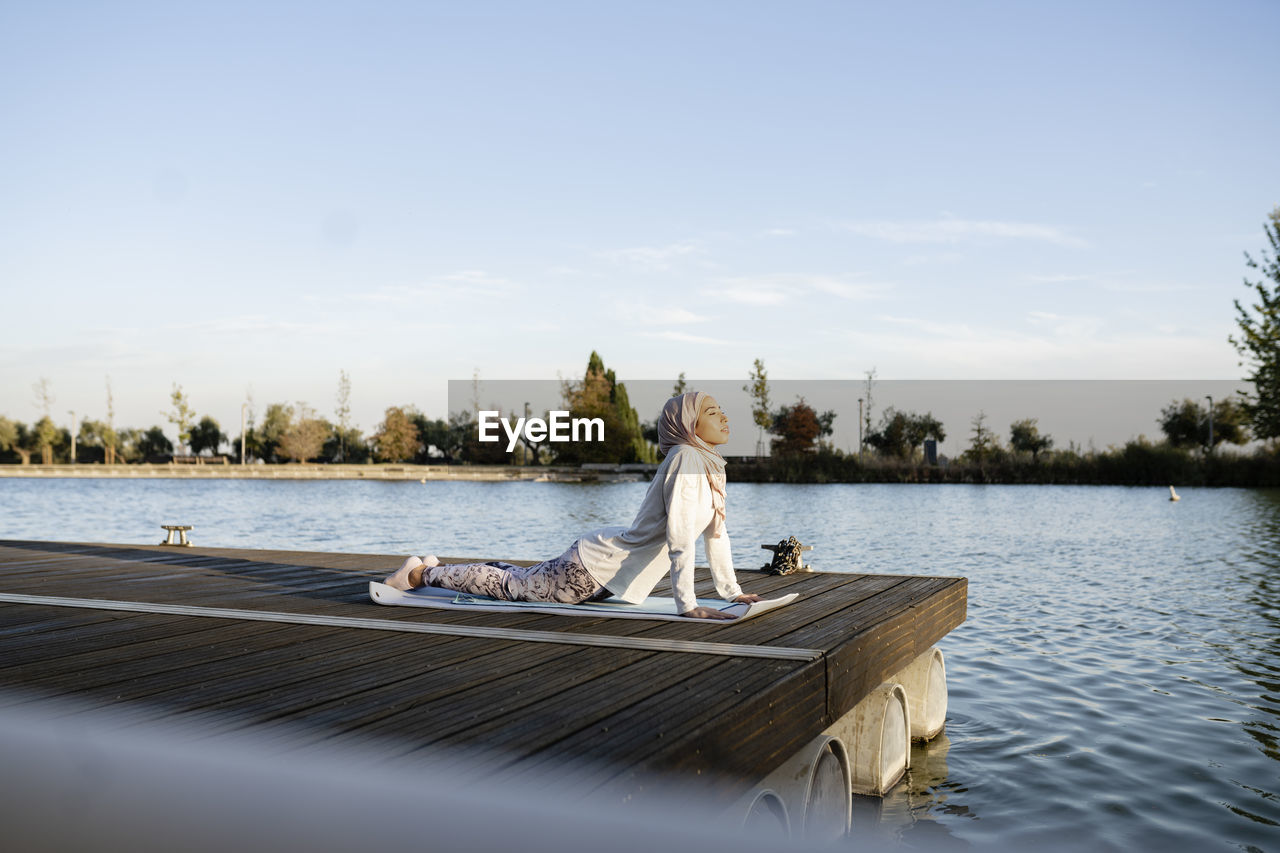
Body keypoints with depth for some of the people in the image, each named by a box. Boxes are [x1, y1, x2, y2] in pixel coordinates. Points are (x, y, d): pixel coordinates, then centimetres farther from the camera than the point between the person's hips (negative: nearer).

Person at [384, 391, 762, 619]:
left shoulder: (710, 465, 4)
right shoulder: (686, 458, -26)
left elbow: (715, 530, 11)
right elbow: (680, 536, -31)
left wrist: (731, 590, 8)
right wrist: (687, 605, -31)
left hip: (610, 565, 9)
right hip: (596, 566, -9)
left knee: (522, 580, 24)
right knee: (512, 585, 7)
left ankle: (437, 568, 39)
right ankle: (422, 572, 23)